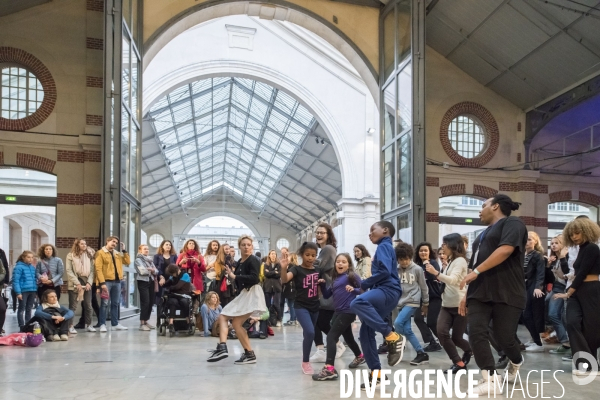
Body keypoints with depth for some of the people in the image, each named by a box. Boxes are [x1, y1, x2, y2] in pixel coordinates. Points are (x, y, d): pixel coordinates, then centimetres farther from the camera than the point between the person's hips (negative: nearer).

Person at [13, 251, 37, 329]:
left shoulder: (33, 267, 12)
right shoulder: (19, 267, -9)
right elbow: (15, 280, -13)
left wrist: (36, 290, 11)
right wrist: (18, 292, -19)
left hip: (32, 291, 7)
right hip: (23, 291, -7)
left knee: (29, 309, 15)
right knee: (22, 309, 3)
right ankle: (22, 327, 7)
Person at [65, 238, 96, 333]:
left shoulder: (89, 255, 11)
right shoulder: (71, 256, 0)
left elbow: (92, 270, 6)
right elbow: (69, 271, -7)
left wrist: (89, 282, -7)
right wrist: (77, 283, -13)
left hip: (87, 283, 4)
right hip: (74, 284, -4)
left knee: (88, 305, 7)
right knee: (73, 306, -2)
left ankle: (88, 325, 15)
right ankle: (70, 326, 1)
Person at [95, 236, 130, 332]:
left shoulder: (117, 254, 18)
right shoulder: (100, 253, -3)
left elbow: (128, 262, 12)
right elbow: (98, 269, -11)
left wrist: (124, 250, 7)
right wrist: (102, 282, -19)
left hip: (117, 281, 6)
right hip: (106, 281, -6)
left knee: (115, 303, 11)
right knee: (105, 303, -6)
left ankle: (115, 324, 18)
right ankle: (102, 324, 0)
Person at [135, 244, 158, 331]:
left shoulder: (150, 260, 18)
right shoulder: (138, 260, -1)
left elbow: (156, 271, 10)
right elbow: (142, 271, -16)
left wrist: (152, 270, -12)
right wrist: (151, 270, -1)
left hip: (151, 282, 7)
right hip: (143, 282, -7)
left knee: (150, 302, 6)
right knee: (145, 302, -13)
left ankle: (146, 321, 16)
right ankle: (142, 323, -11)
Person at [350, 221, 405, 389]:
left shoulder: (384, 246, -3)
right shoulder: (384, 247, 28)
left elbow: (385, 271, -18)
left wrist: (364, 284, -8)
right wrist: (367, 287, 15)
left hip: (388, 291, -10)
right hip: (382, 292, 10)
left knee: (357, 303, -36)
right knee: (366, 333, 5)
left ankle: (393, 337, -29)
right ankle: (376, 372, 10)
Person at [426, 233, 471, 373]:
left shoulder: (460, 261, -11)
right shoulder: (451, 261, 15)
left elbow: (453, 280, -26)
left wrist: (436, 273, -36)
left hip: (459, 304, -7)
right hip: (446, 305, 7)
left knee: (456, 338, -3)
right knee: (441, 332, -12)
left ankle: (469, 350, 27)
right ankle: (458, 362, 2)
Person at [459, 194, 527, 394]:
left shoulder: (512, 223, -2)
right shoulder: (484, 234, 25)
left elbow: (505, 250, -20)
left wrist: (476, 271, -22)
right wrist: (467, 295, 19)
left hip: (506, 294, -8)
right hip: (480, 293, 8)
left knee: (504, 337, -3)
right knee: (476, 333, -10)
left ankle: (516, 363, 30)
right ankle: (491, 380, -7)